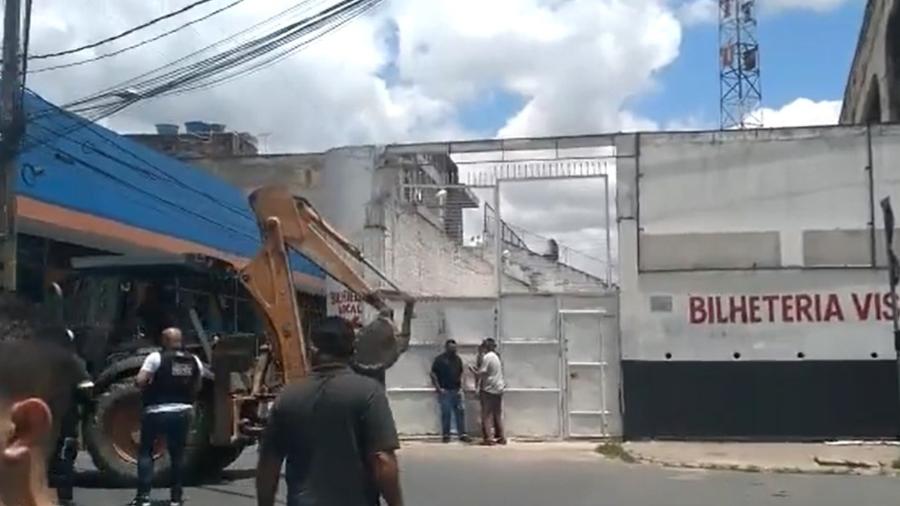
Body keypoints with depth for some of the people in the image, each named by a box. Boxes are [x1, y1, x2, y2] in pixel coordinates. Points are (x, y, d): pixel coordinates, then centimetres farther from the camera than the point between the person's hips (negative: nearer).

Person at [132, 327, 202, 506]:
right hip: (183, 412, 4)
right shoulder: (194, 361, 5)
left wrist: (148, 386, 5)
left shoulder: (156, 357, -10)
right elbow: (197, 387, 12)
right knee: (177, 453, 15)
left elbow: (140, 381, -15)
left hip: (157, 412, -4)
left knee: (145, 451, 9)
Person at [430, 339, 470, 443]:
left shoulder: (458, 359, 10)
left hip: (456, 390, 4)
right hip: (445, 391, -4)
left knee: (460, 412, 2)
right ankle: (445, 435, 8)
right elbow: (433, 374, -6)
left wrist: (461, 387, 5)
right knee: (446, 413, -1)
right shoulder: (439, 359, -5)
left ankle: (462, 434, 7)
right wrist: (438, 388, -11)